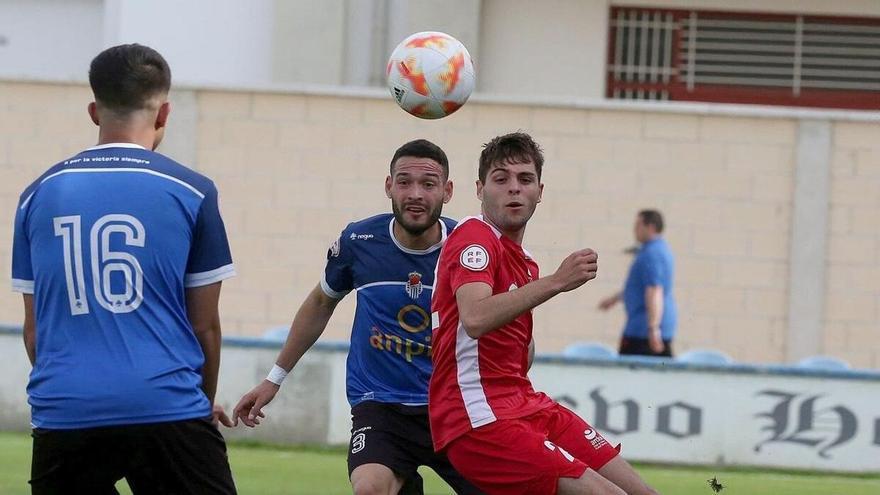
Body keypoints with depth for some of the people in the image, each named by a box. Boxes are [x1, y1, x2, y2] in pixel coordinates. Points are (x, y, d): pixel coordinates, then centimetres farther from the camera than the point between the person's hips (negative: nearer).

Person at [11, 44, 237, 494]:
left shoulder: (39, 195, 11)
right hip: (167, 407, -3)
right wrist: (206, 402, 22)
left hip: (63, 414, 3)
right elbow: (205, 326, 7)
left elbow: (33, 328, 16)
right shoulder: (190, 191, 2)